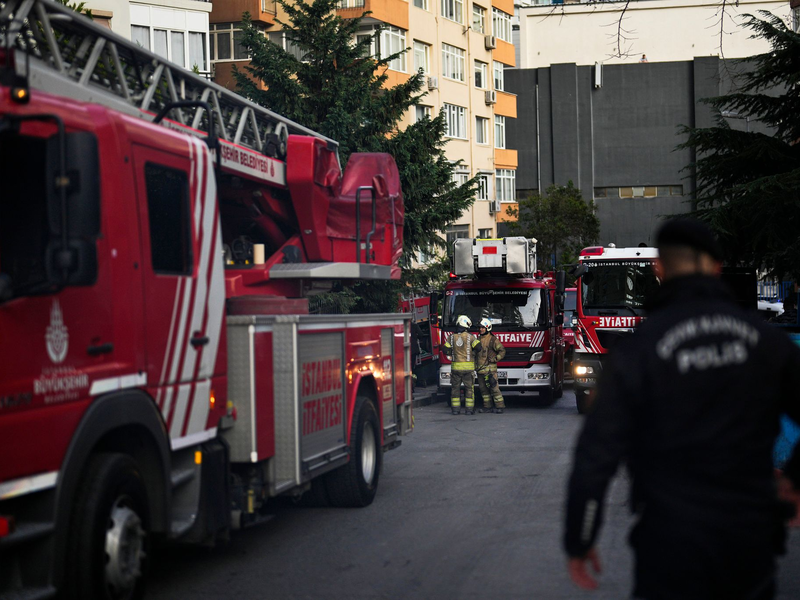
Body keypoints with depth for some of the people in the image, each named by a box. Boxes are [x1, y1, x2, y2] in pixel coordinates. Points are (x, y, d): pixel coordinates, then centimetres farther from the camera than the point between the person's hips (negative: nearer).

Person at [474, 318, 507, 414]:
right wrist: (475, 364, 18)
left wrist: (494, 359, -15)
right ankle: (487, 406, 14)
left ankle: (500, 406, -5)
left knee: (494, 387, -9)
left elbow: (502, 351, -8)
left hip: (489, 369, -8)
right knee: (483, 388, 8)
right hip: (480, 369, 8)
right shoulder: (479, 339, 16)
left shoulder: (492, 339, -6)